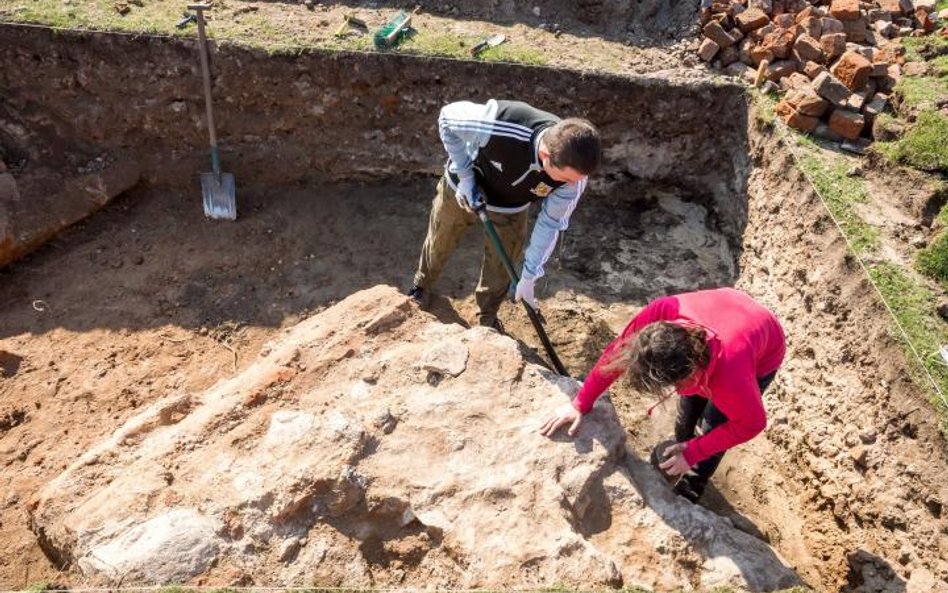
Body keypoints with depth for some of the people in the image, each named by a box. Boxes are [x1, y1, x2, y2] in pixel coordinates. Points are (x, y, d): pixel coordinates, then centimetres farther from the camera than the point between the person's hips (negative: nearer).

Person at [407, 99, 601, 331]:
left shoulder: (574, 168, -33)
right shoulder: (499, 125, -46)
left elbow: (550, 223, -17)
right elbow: (447, 117, -25)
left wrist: (528, 276, -12)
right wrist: (465, 175, -25)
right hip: (460, 189, -1)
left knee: (500, 272, 12)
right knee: (438, 245, 21)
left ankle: (487, 318, 43)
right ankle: (422, 286, 53)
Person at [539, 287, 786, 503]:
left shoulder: (730, 379, -47)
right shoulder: (661, 311, -42)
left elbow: (752, 423, -25)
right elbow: (617, 352, -25)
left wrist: (692, 454, -21)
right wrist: (580, 404, -22)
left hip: (761, 358, -4)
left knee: (713, 424, 5)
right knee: (689, 404, 20)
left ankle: (689, 491, 31)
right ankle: (679, 446, 51)